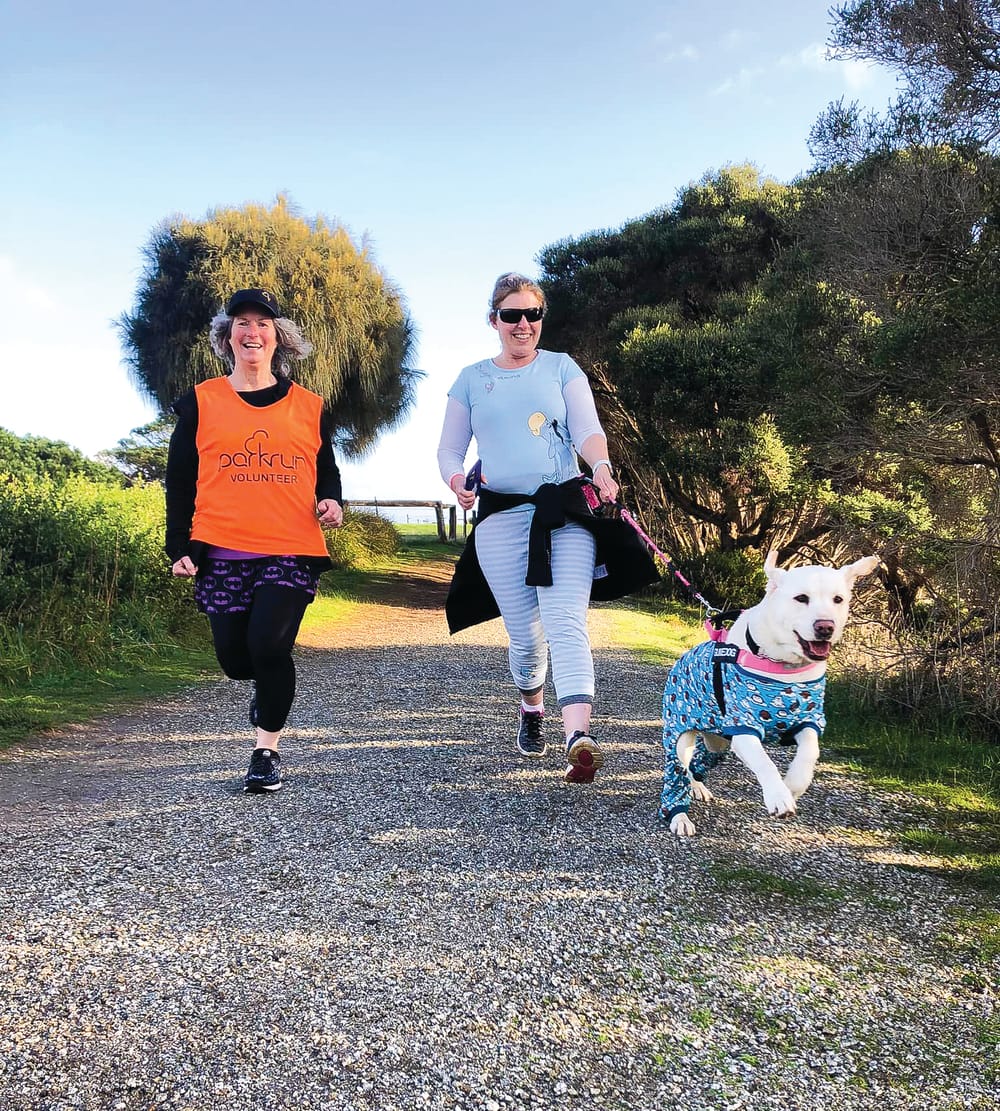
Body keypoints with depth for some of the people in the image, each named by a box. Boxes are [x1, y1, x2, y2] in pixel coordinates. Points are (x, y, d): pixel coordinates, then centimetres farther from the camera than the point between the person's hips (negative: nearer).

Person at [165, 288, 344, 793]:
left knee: (269, 644, -16)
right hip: (222, 552, 1)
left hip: (292, 550, -1)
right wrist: (180, 546, 3)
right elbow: (180, 480, 9)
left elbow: (326, 471, 19)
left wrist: (332, 503, -3)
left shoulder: (308, 406, 10)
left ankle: (267, 752, 2)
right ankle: (268, 687, 39)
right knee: (235, 657, 2)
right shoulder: (201, 401, 8)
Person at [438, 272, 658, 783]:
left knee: (566, 625, -17)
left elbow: (587, 429, -2)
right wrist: (456, 481, -9)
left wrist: (601, 466, -24)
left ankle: (579, 739, -29)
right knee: (524, 634, 3)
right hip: (500, 518, 1)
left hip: (565, 511, -1)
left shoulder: (561, 368, 10)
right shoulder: (471, 379, 13)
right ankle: (531, 708, 34)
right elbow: (449, 450, 15)